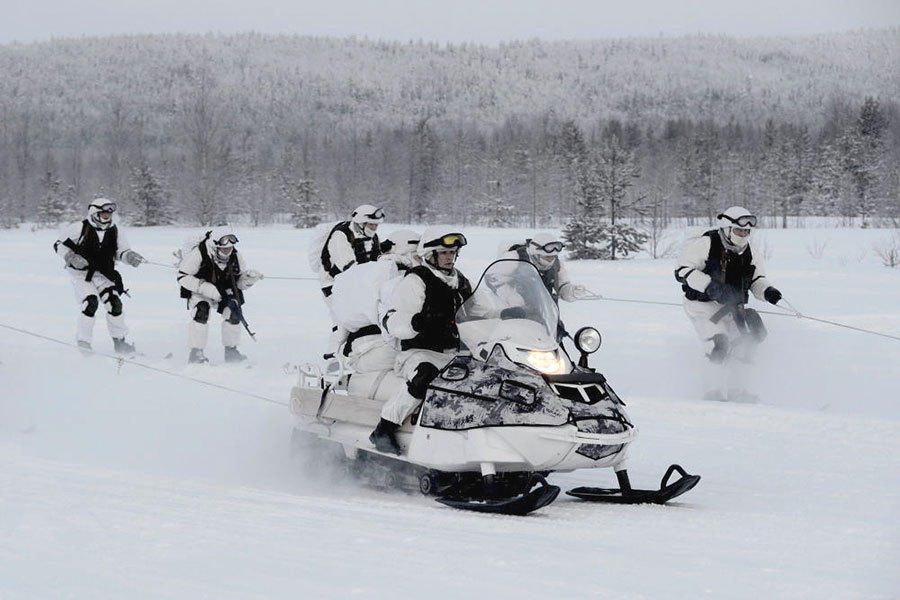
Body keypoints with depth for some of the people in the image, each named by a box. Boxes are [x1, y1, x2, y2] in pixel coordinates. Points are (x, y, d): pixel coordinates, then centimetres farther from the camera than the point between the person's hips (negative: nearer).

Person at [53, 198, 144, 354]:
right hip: (81, 272, -4)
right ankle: (83, 341, -8)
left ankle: (119, 341, 5)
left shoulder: (114, 231, 4)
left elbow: (122, 251, 11)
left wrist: (131, 256, -12)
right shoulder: (80, 228, -8)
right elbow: (59, 245, -3)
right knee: (91, 302, -23)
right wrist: (71, 257, -20)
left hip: (102, 274, 4)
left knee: (114, 303, -11)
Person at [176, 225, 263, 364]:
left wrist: (249, 277, -26)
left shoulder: (235, 256, -13)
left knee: (234, 311, -19)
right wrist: (206, 288, -33)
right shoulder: (198, 254, -27)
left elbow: (240, 282, -1)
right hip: (199, 291, -4)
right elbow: (182, 277, -23)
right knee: (201, 311, -30)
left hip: (224, 291, 4)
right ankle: (196, 352, -20)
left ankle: (231, 351, 0)